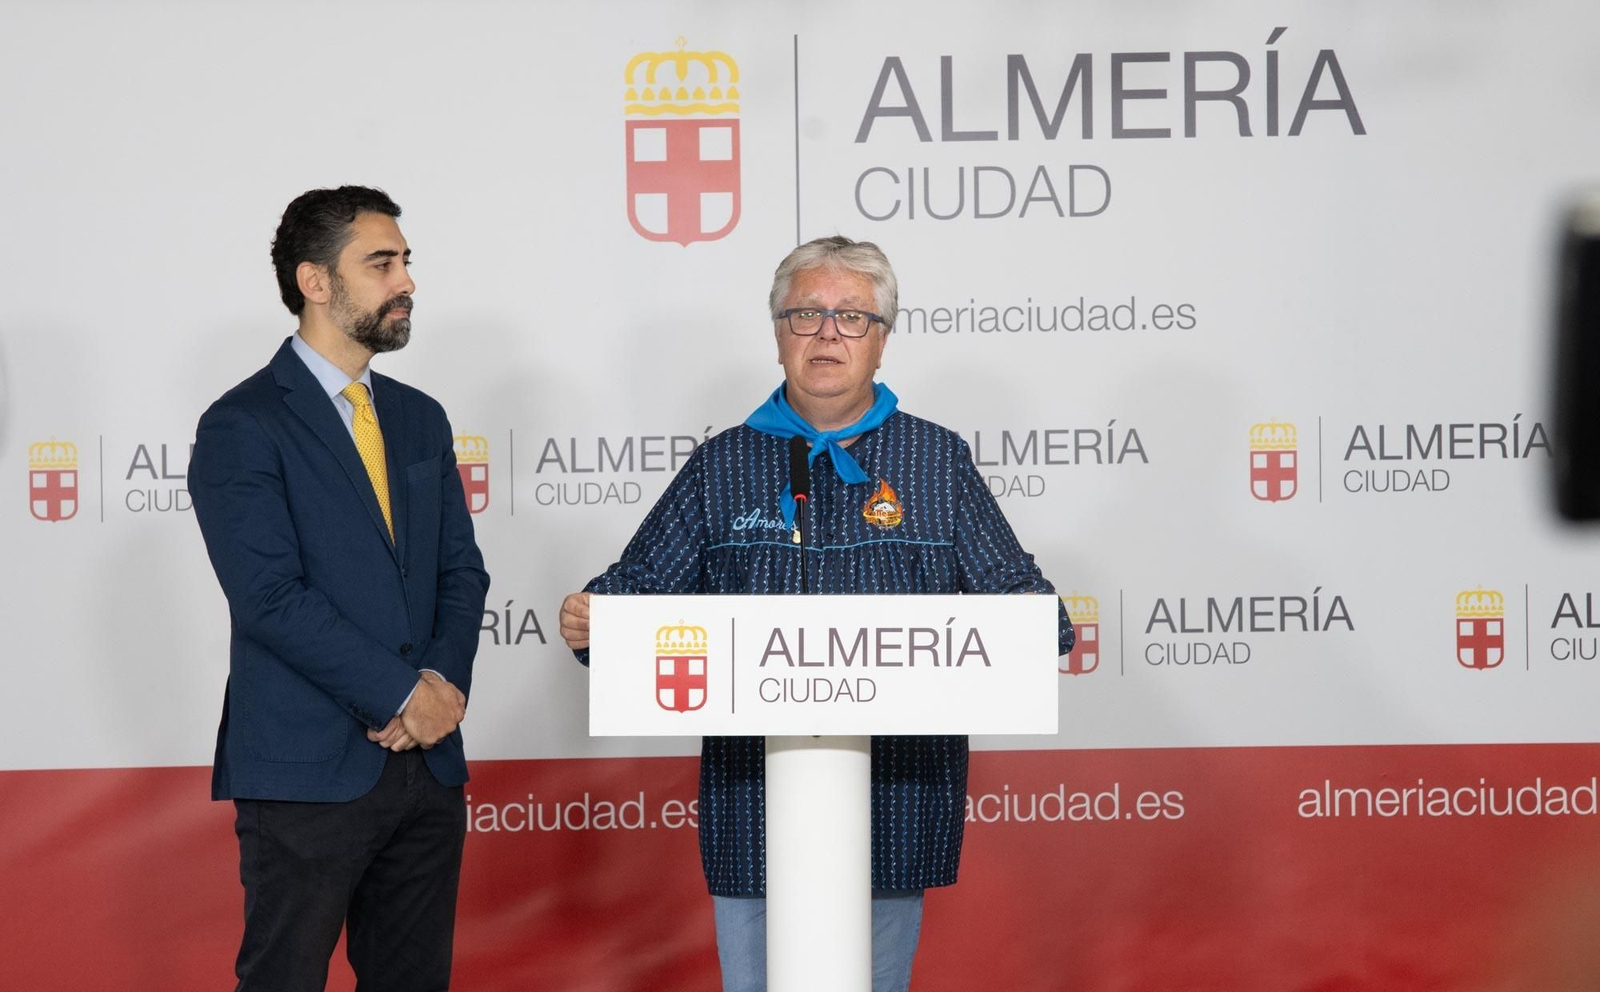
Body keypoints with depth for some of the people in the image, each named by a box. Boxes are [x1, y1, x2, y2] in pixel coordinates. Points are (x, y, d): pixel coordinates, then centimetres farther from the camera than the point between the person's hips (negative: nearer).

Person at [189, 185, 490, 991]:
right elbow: (270, 597, -15)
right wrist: (403, 695, -15)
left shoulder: (420, 419, 15)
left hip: (428, 768, 6)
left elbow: (462, 572, 12)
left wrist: (444, 681, -7)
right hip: (308, 772, -6)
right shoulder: (242, 427, -7)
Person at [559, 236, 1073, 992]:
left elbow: (1011, 589, 5)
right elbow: (646, 584, 7)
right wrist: (592, 622, -13)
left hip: (896, 800, 0)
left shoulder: (937, 462, 8)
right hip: (752, 798, 1)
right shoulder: (723, 466, 9)